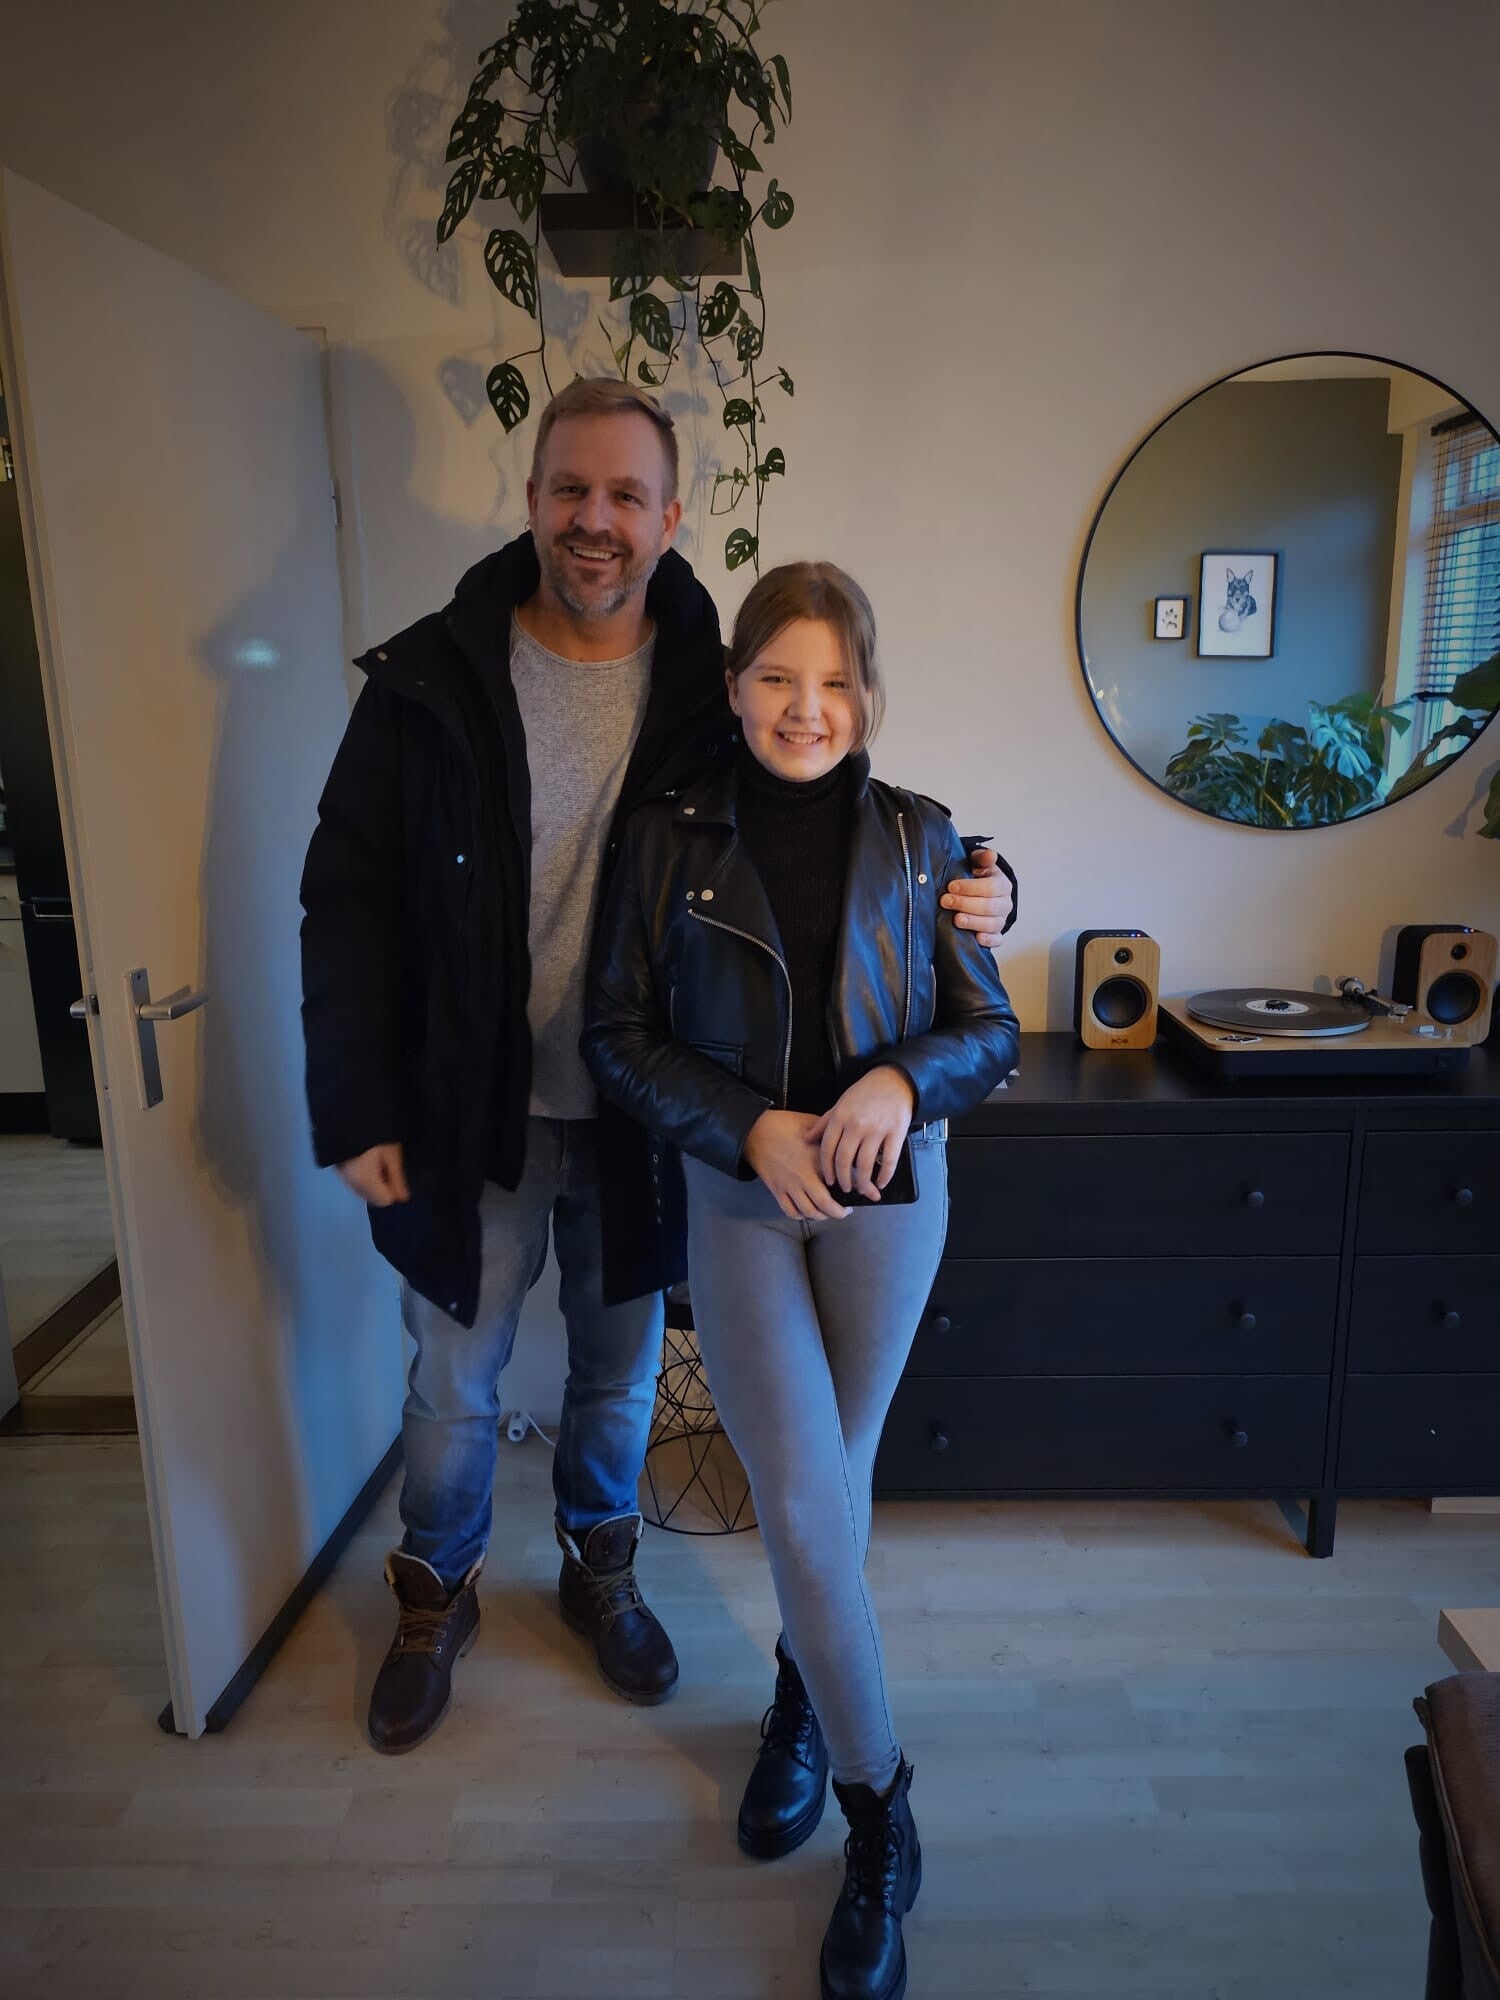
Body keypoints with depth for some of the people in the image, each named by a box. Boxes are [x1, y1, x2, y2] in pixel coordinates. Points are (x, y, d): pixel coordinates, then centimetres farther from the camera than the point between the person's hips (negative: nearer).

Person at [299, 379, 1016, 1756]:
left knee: (620, 1370, 20)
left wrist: (965, 891, -18)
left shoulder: (716, 689, -6)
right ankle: (438, 1595, 45)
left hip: (641, 1113, 1)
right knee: (453, 1384, 16)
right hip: (472, 1112, -1)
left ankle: (600, 1570, 49)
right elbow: (349, 898, -6)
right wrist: (357, 1111, -10)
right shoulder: (432, 678, -9)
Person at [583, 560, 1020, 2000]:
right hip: (738, 1196, -1)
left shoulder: (917, 839, -2)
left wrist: (903, 1078, -20)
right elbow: (619, 1035, -2)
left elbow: (992, 1027, 1)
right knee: (802, 1499, -3)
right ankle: (879, 1808, 19)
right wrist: (751, 1126, -15)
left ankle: (801, 1691, 43)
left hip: (890, 1193, 1)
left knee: (834, 1477, 14)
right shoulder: (670, 840, -5)